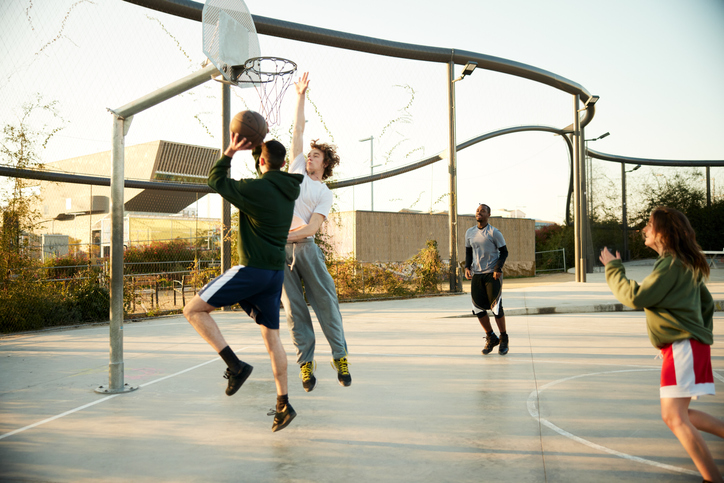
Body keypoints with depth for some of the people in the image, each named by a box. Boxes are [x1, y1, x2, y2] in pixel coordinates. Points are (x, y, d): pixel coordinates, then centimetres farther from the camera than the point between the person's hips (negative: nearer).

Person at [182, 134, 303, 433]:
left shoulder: (256, 189, -15)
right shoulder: (288, 190, 7)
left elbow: (216, 180, 0)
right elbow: (267, 178, 29)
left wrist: (231, 151, 5)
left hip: (252, 270, -8)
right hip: (276, 273, 8)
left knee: (194, 310, 1)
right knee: (272, 336, 14)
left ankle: (235, 365, -7)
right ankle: (283, 404, 16)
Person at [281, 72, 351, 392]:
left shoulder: (325, 195, 9)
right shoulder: (297, 167, 19)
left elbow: (312, 227, -5)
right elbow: (298, 129, 18)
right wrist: (301, 95, 14)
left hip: (304, 246, -2)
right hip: (277, 247, 2)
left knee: (325, 300, -3)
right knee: (293, 306, 1)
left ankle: (340, 356, 6)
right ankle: (306, 362, 5)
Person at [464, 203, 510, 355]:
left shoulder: (494, 232, -5)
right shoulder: (469, 233, 9)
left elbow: (504, 252, -2)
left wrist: (498, 269, -15)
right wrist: (467, 267, 1)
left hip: (492, 275, -4)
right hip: (476, 275, 5)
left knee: (496, 307, -7)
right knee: (478, 308, 1)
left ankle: (503, 339, 12)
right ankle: (490, 338, 18)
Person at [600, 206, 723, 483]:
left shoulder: (671, 265, -15)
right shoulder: (686, 264, 17)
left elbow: (635, 297, -18)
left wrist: (613, 268, -7)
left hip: (683, 346, -10)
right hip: (681, 345, 10)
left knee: (674, 417, -13)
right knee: (677, 415, 16)